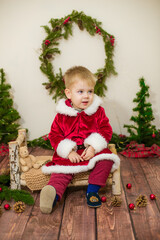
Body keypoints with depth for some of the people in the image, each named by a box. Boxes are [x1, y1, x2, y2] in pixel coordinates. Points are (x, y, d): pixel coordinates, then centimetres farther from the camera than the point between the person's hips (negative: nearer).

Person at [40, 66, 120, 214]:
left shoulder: (98, 111, 4)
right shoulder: (62, 115, 1)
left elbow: (106, 131, 0)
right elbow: (54, 136, 0)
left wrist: (93, 147, -16)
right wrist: (68, 152, -15)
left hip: (93, 151, 1)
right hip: (69, 153, 0)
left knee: (106, 160, -24)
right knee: (61, 170, -23)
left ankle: (93, 191, -14)